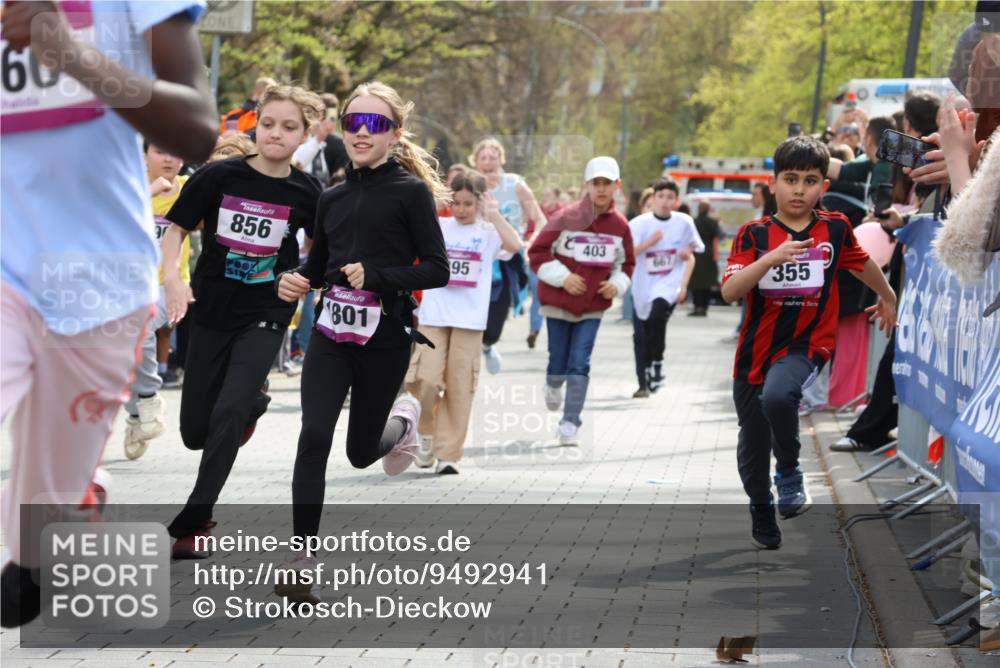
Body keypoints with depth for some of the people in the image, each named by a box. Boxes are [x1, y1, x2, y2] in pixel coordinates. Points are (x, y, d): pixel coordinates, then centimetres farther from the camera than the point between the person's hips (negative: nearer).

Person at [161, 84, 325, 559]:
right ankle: (254, 401, 43)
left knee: (226, 415, -18)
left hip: (265, 315, -1)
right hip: (211, 311, 1)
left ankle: (192, 522, -4)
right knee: (195, 431, 8)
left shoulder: (305, 191, -7)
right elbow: (177, 229, -2)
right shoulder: (219, 176, -10)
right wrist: (172, 278, -18)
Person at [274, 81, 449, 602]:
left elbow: (437, 269, -8)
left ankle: (403, 420, 47)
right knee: (314, 436, -15)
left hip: (384, 338, -3)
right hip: (331, 331, 3)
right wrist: (296, 281, 0)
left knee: (361, 452, 10)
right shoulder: (331, 198, 10)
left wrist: (377, 276, -20)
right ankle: (301, 564, -13)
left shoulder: (411, 192, -5)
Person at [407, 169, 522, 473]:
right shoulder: (438, 227, 8)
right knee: (426, 379, -11)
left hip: (469, 320, -1)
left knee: (459, 388, 0)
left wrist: (493, 215, -10)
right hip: (433, 316, 1)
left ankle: (448, 453, 7)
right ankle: (426, 433, 16)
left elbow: (514, 245, -15)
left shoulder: (488, 232, 4)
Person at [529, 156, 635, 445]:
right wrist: (562, 277, -15)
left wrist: (617, 283, -5)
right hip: (559, 302, -1)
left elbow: (627, 262, 14)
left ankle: (570, 423, -4)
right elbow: (537, 252, -6)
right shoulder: (567, 218, -11)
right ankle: (553, 386, 42)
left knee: (580, 364, -7)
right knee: (559, 361, 6)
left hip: (593, 306, 1)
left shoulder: (620, 225, -2)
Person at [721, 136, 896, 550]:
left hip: (807, 345, -2)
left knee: (778, 395, -34)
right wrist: (772, 257, -32)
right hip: (757, 349, 2)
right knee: (752, 445, 13)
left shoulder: (835, 229, -2)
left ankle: (790, 472, -9)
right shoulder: (754, 234, -7)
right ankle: (761, 515, 38)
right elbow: (729, 292, -20)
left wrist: (887, 298, 36)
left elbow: (862, 263, 21)